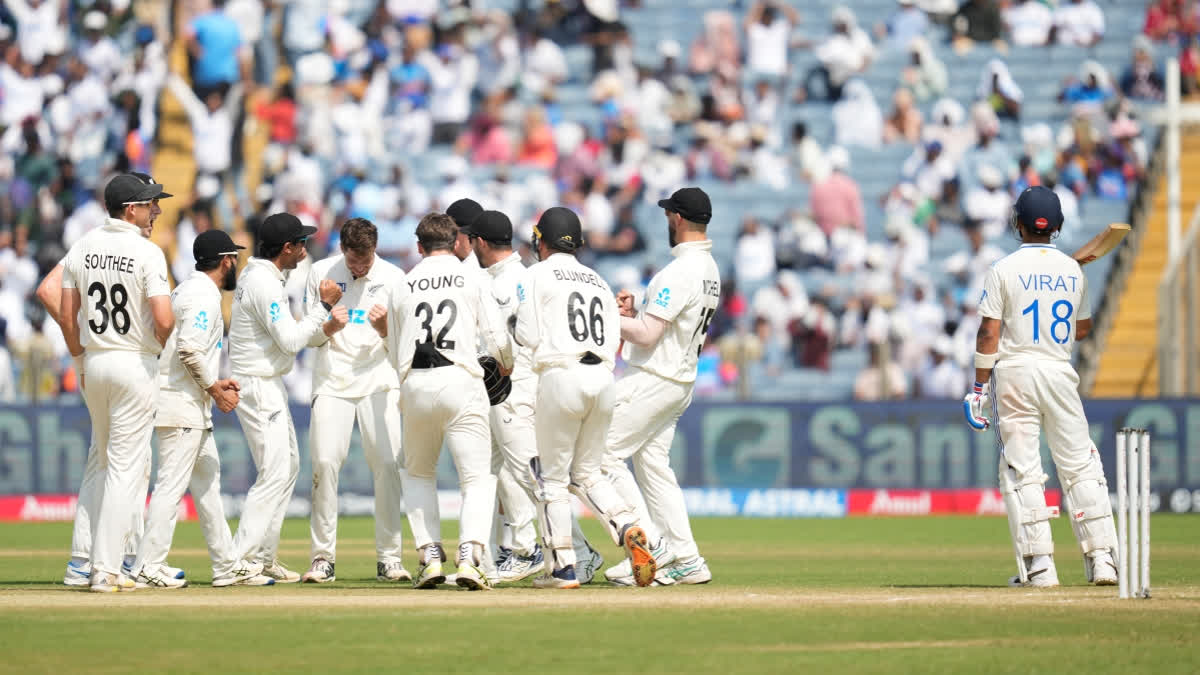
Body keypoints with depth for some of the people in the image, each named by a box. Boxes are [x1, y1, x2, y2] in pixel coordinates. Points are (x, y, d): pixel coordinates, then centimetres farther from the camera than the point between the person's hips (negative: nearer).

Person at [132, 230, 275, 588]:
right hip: (182, 405, -11)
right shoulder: (204, 295, -14)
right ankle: (149, 568, -12)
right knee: (172, 483, -10)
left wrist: (214, 383, 12)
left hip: (192, 406, 11)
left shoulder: (187, 290, 17)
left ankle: (227, 566, 19)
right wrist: (213, 387, -14)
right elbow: (188, 349, -24)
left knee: (208, 481, 14)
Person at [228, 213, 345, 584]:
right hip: (258, 385, -11)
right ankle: (241, 559, -14)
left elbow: (285, 337, 16)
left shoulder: (259, 276, 14)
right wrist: (323, 306, -14)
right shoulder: (264, 282, -19)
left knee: (288, 465, 16)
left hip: (270, 385, 11)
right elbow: (290, 341, -22)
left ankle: (264, 556, 19)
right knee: (275, 473, -12)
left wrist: (326, 327, 3)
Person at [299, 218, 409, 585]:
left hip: (379, 380, 0)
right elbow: (310, 337, 7)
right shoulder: (321, 273, 5)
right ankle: (323, 557, -5)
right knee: (325, 462, -11)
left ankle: (389, 558, -3)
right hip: (332, 381, 0)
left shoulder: (393, 278, 4)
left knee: (388, 464, -10)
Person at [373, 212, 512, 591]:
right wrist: (506, 365, 23)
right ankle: (470, 556, -22)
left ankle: (430, 556, 7)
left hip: (414, 387, 3)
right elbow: (497, 339, 2)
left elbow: (396, 358, 16)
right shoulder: (473, 279, 7)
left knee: (417, 473, 21)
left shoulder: (402, 287, 15)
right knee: (478, 478, -1)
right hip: (461, 382, -3)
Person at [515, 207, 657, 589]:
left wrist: (513, 330, 18)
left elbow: (529, 338, -4)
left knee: (553, 476, 4)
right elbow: (612, 341, 12)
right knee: (588, 472, 16)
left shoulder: (537, 276, 2)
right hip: (603, 378, 5)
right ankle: (628, 528, -9)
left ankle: (563, 567, 0)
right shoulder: (598, 282, 19)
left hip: (561, 376, -5)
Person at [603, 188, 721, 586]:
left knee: (603, 453, -6)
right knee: (652, 463, 13)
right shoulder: (711, 270, 12)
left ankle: (649, 542, -8)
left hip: (653, 382, -10)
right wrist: (633, 313, 9)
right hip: (682, 380, 10)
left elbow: (647, 334, -22)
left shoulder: (680, 272, -20)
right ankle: (686, 560, 10)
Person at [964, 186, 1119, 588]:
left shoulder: (1005, 271, -5)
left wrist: (979, 388, -5)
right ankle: (1102, 558, -1)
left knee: (1022, 470, -2)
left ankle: (1039, 565, -7)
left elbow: (989, 334, -8)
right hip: (1061, 373, 3)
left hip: (1015, 373, -3)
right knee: (1081, 466, 6)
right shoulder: (1073, 271, 7)